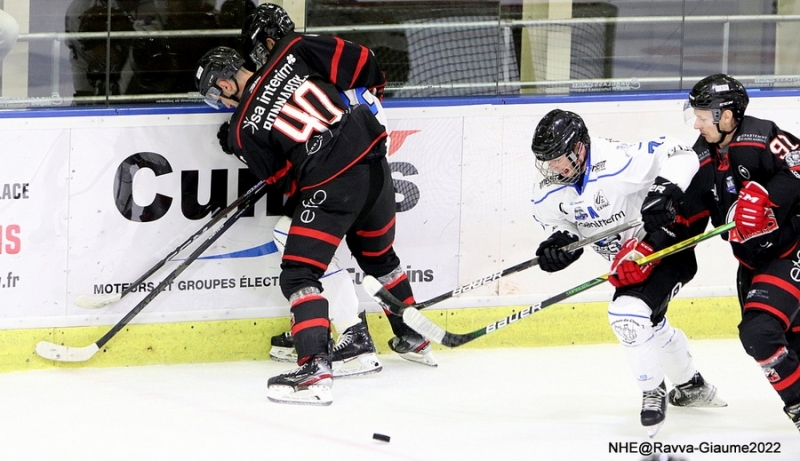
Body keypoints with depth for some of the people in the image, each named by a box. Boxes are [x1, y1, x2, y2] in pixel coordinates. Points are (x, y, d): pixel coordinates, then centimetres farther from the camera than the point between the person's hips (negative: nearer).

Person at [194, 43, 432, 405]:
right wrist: (371, 92, 26)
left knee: (299, 274, -1)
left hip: (331, 187, -6)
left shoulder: (243, 130, -1)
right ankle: (413, 338, 45)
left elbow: (282, 180, 8)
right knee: (379, 256, 28)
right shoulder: (291, 52, 5)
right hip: (374, 162, 6)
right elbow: (359, 63, 7)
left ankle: (315, 368, -17)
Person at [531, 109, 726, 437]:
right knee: (649, 324, 27)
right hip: (628, 259, 9)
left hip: (666, 246, -9)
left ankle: (653, 390, -5)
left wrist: (666, 190, -43)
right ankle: (693, 386, 52)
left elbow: (679, 155, -28)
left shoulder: (617, 162, -33)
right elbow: (560, 224, 3)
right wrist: (559, 243, -19)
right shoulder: (550, 195, -11)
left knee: (629, 315, -26)